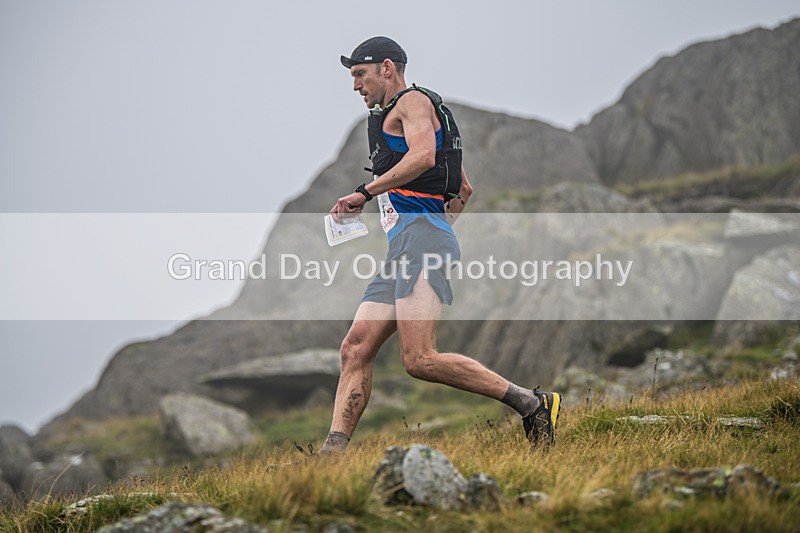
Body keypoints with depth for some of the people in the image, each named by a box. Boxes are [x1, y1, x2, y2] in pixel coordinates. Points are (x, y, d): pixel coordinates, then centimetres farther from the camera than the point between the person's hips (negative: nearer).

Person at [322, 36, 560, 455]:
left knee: (420, 360, -22)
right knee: (355, 348, -2)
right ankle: (332, 452, -10)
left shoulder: (413, 100, 3)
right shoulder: (391, 119, 33)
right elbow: (463, 190, 39)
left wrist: (366, 192, -15)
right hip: (401, 251, 10)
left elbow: (423, 156, -19)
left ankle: (532, 404, -17)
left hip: (421, 239, -10)